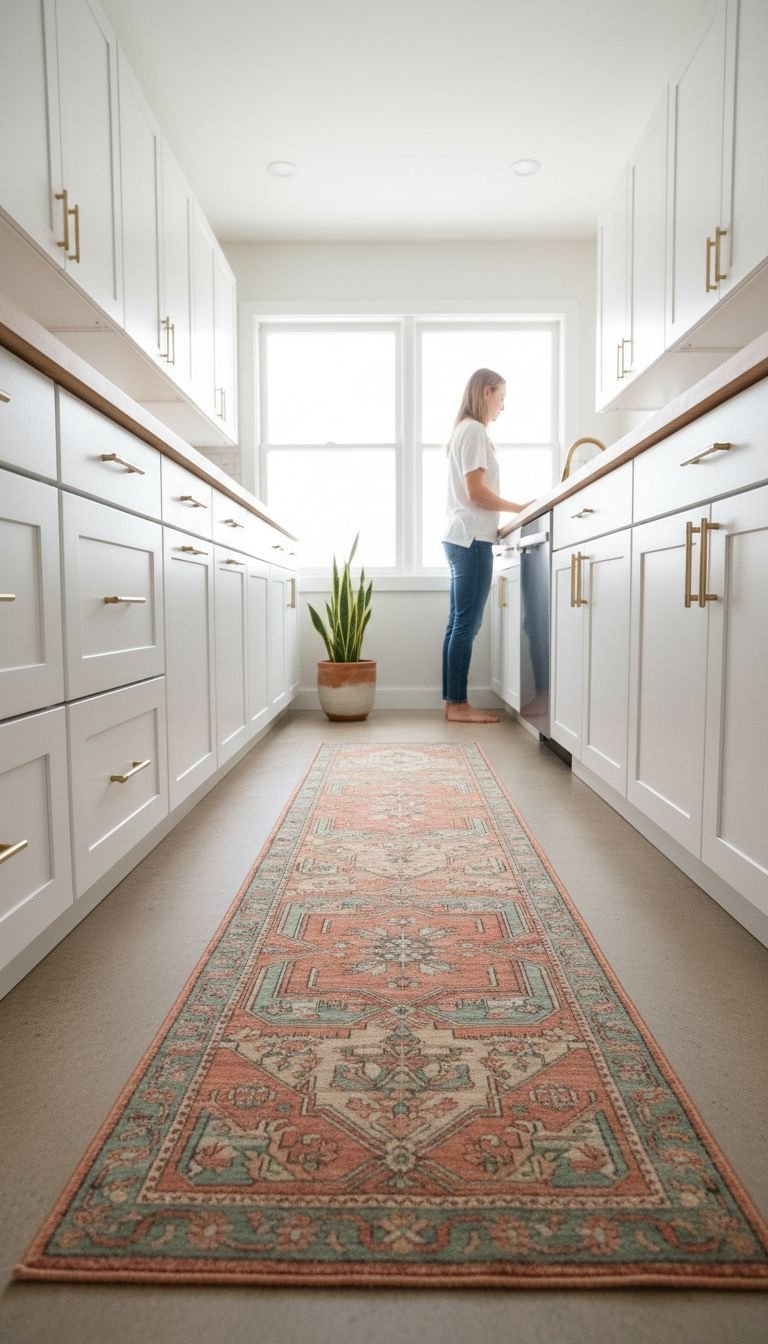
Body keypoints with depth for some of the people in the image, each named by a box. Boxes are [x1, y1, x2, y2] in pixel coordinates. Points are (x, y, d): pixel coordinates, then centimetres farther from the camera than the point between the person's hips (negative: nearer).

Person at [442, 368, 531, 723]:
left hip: (462, 537, 10)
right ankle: (458, 704, -6)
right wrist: (519, 508, -5)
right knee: (466, 625, -9)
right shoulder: (474, 430, -6)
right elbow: (476, 491, -14)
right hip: (471, 538, -10)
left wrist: (499, 523, 13)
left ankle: (454, 702, 8)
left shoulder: (463, 431, 23)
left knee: (459, 624, 6)